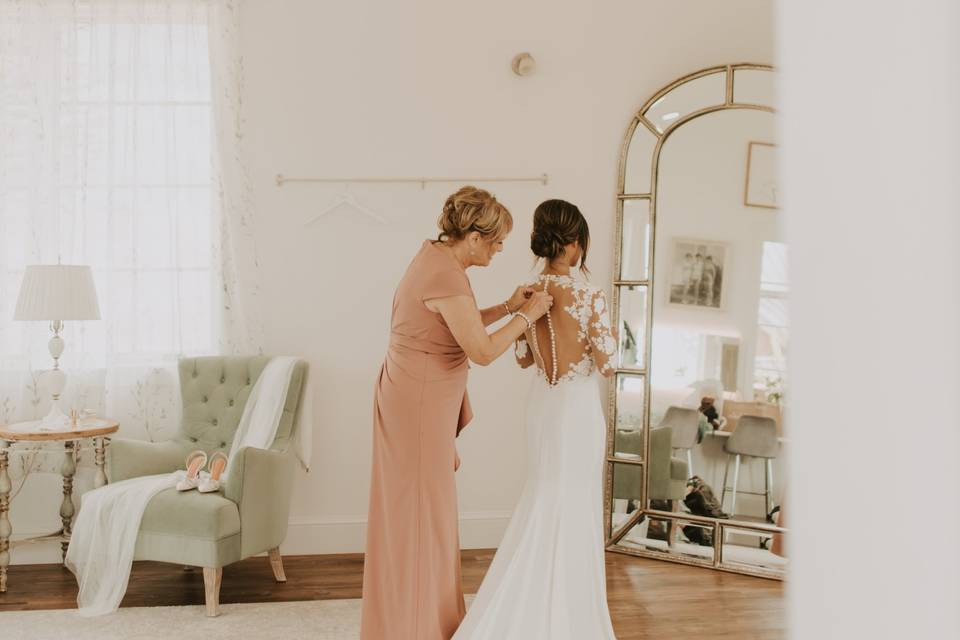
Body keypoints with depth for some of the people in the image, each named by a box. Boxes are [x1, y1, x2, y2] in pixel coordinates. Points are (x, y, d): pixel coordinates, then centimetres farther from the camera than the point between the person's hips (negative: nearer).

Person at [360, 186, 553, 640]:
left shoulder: (437, 256, 8)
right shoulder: (447, 276, -23)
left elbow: (459, 327, 17)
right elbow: (482, 351, -24)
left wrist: (507, 308, 9)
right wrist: (528, 315, -13)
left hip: (419, 402, 10)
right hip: (419, 406, -10)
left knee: (423, 513, 20)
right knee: (419, 515, 3)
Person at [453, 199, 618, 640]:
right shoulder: (589, 298, -19)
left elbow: (523, 359, 8)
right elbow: (608, 365, -15)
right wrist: (611, 334, 4)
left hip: (541, 404, 6)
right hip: (578, 408, -6)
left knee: (543, 502, 19)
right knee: (575, 509, 8)